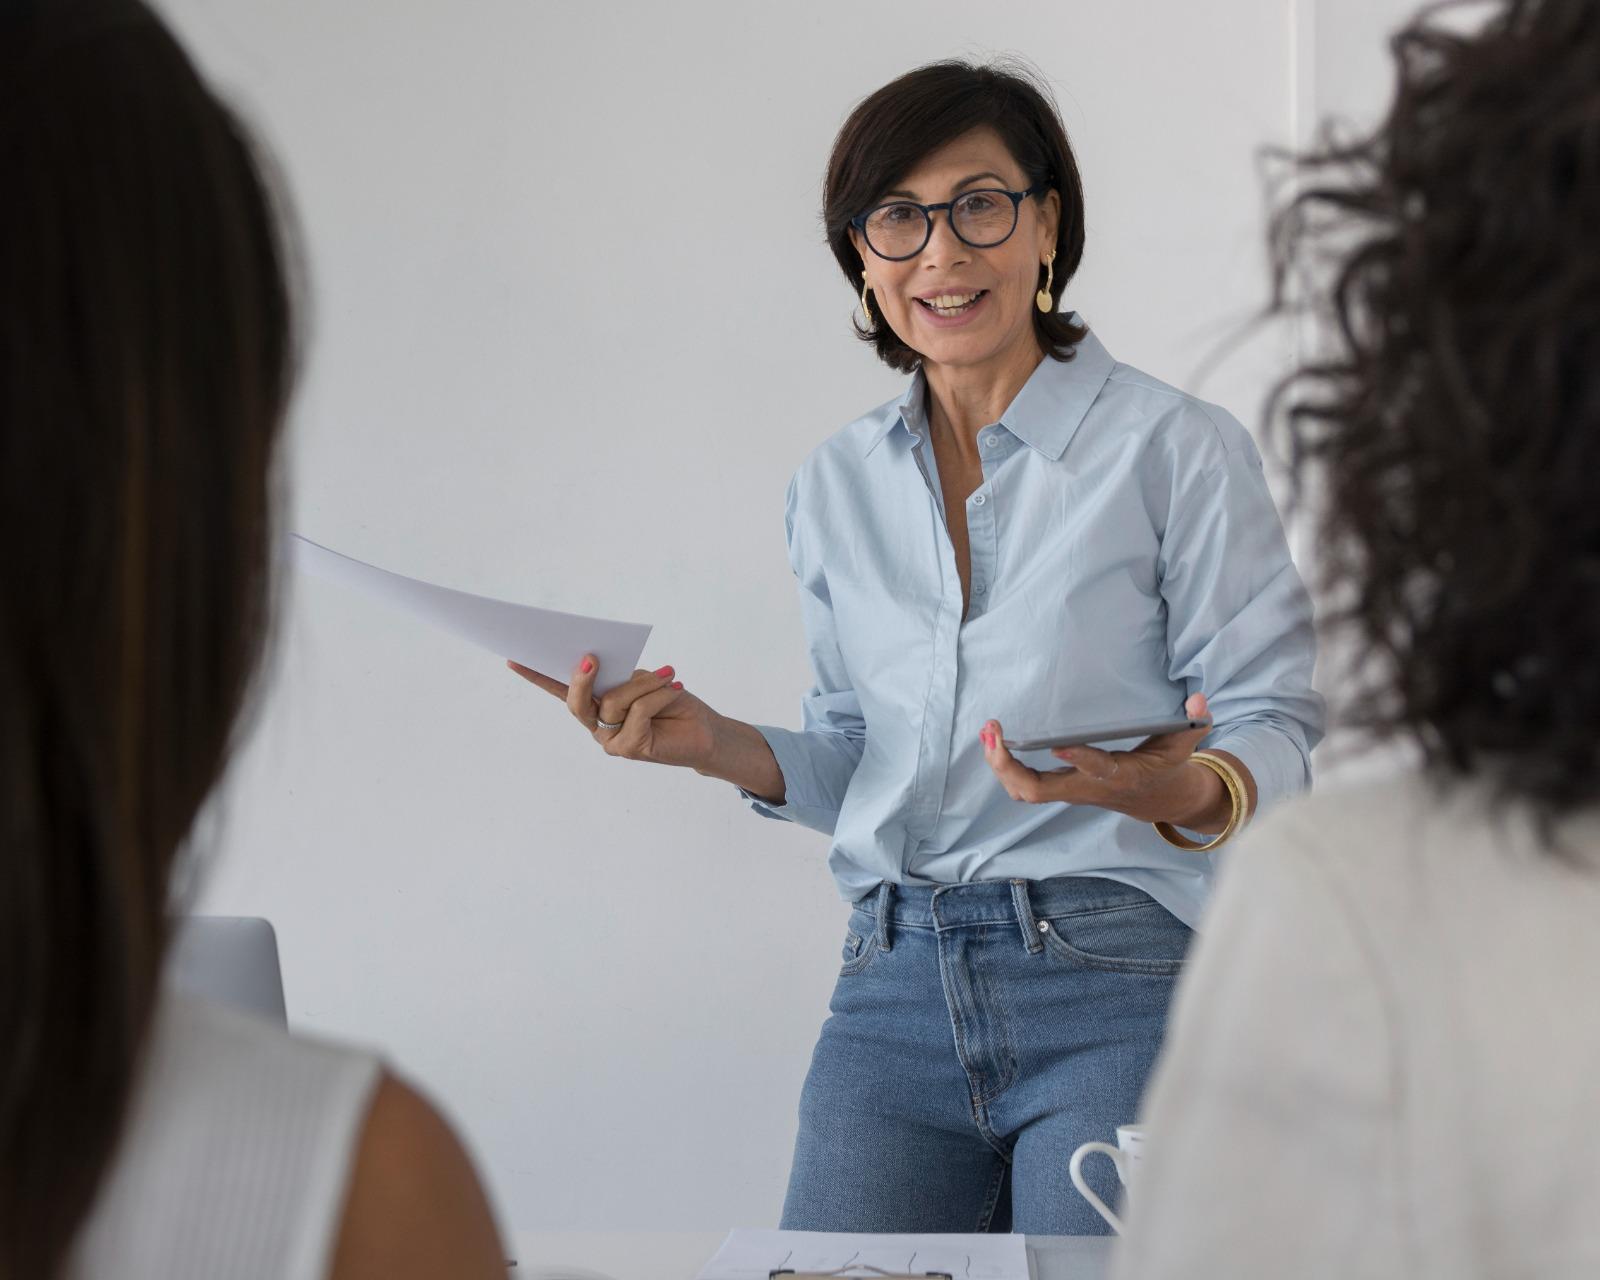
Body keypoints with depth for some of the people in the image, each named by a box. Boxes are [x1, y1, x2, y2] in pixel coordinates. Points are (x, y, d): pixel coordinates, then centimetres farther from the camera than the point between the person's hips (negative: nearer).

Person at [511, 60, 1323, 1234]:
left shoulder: (1178, 450, -2)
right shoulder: (836, 486, 13)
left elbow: (1282, 729, -4)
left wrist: (1184, 788, -26)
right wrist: (714, 744, 0)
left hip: (1119, 976, -4)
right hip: (897, 989, 4)